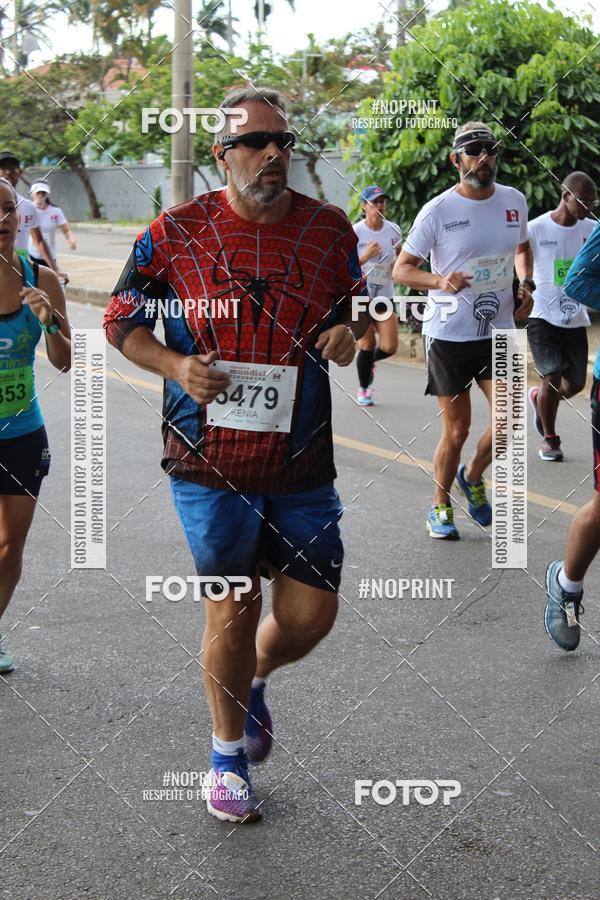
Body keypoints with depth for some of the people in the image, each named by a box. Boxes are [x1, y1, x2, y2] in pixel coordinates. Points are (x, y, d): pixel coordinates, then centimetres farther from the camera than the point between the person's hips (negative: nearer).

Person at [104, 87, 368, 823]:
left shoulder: (329, 227, 3)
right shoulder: (176, 232, -4)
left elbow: (357, 305, 18)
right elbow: (121, 320, 6)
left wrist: (350, 332, -5)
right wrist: (176, 366, -12)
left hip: (302, 461, 3)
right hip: (209, 462, -2)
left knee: (311, 613, 4)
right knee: (233, 607, 4)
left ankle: (252, 681, 41)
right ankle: (228, 755, 28)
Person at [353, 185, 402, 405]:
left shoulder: (394, 230, 3)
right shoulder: (355, 232, -9)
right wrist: (365, 257, -24)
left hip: (385, 296, 4)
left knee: (389, 347, -5)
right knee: (367, 345, -3)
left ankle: (368, 362, 31)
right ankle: (363, 390, 19)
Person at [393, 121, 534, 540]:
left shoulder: (515, 201, 3)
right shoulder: (437, 211, -10)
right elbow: (401, 269, -6)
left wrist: (526, 284, 4)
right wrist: (441, 280, -25)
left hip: (498, 333, 3)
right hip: (448, 335, -3)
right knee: (456, 431, 3)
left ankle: (473, 477, 23)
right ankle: (441, 506, 26)